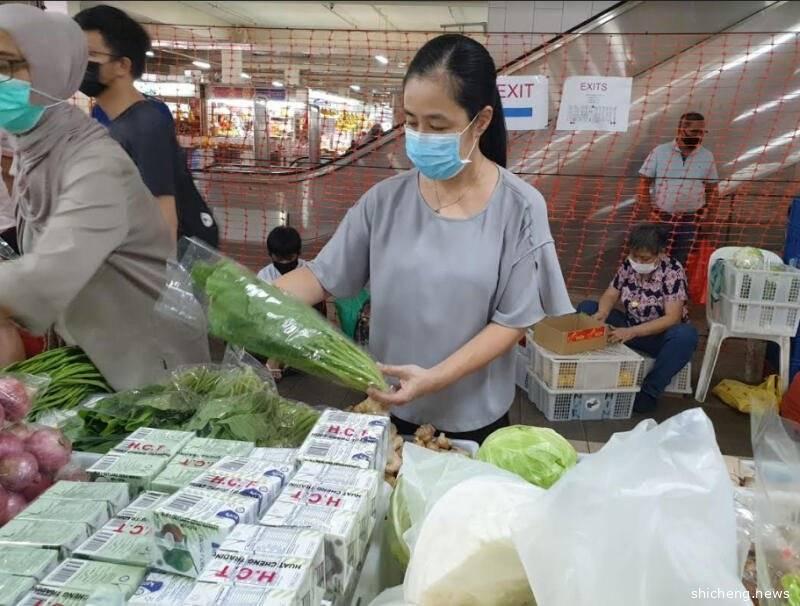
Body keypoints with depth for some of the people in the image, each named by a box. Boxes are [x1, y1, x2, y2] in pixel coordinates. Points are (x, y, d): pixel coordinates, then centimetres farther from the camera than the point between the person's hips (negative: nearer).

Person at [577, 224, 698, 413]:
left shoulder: (673, 272, -20)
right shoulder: (628, 265, -5)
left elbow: (672, 318, -26)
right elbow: (611, 294, 1)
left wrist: (632, 332, -38)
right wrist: (602, 313, -24)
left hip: (661, 335, -4)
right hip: (630, 330, 5)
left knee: (687, 335, -38)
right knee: (586, 308, -11)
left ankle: (650, 392, -26)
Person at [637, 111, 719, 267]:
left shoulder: (707, 157, 1)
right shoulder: (660, 152, -6)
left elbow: (712, 187, 10)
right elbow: (644, 180, -3)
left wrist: (706, 210, -1)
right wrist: (650, 209, -9)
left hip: (690, 218, 2)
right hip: (662, 216, -2)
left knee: (680, 260, 8)